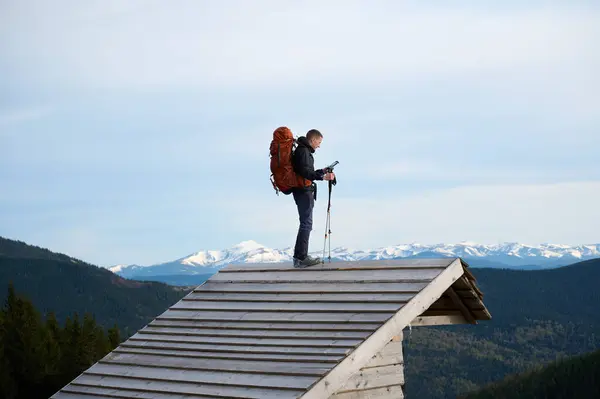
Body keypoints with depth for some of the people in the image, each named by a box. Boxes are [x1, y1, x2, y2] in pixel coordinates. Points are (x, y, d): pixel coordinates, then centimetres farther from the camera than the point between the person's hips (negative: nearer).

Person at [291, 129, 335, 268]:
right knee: (306, 224, -11)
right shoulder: (303, 151, -13)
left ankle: (301, 256, 18)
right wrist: (322, 177, -29)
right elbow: (304, 172, -25)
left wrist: (322, 171, 30)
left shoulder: (304, 151, 19)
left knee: (305, 224, 14)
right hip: (303, 191, -11)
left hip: (304, 192, 11)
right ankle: (301, 258, -12)